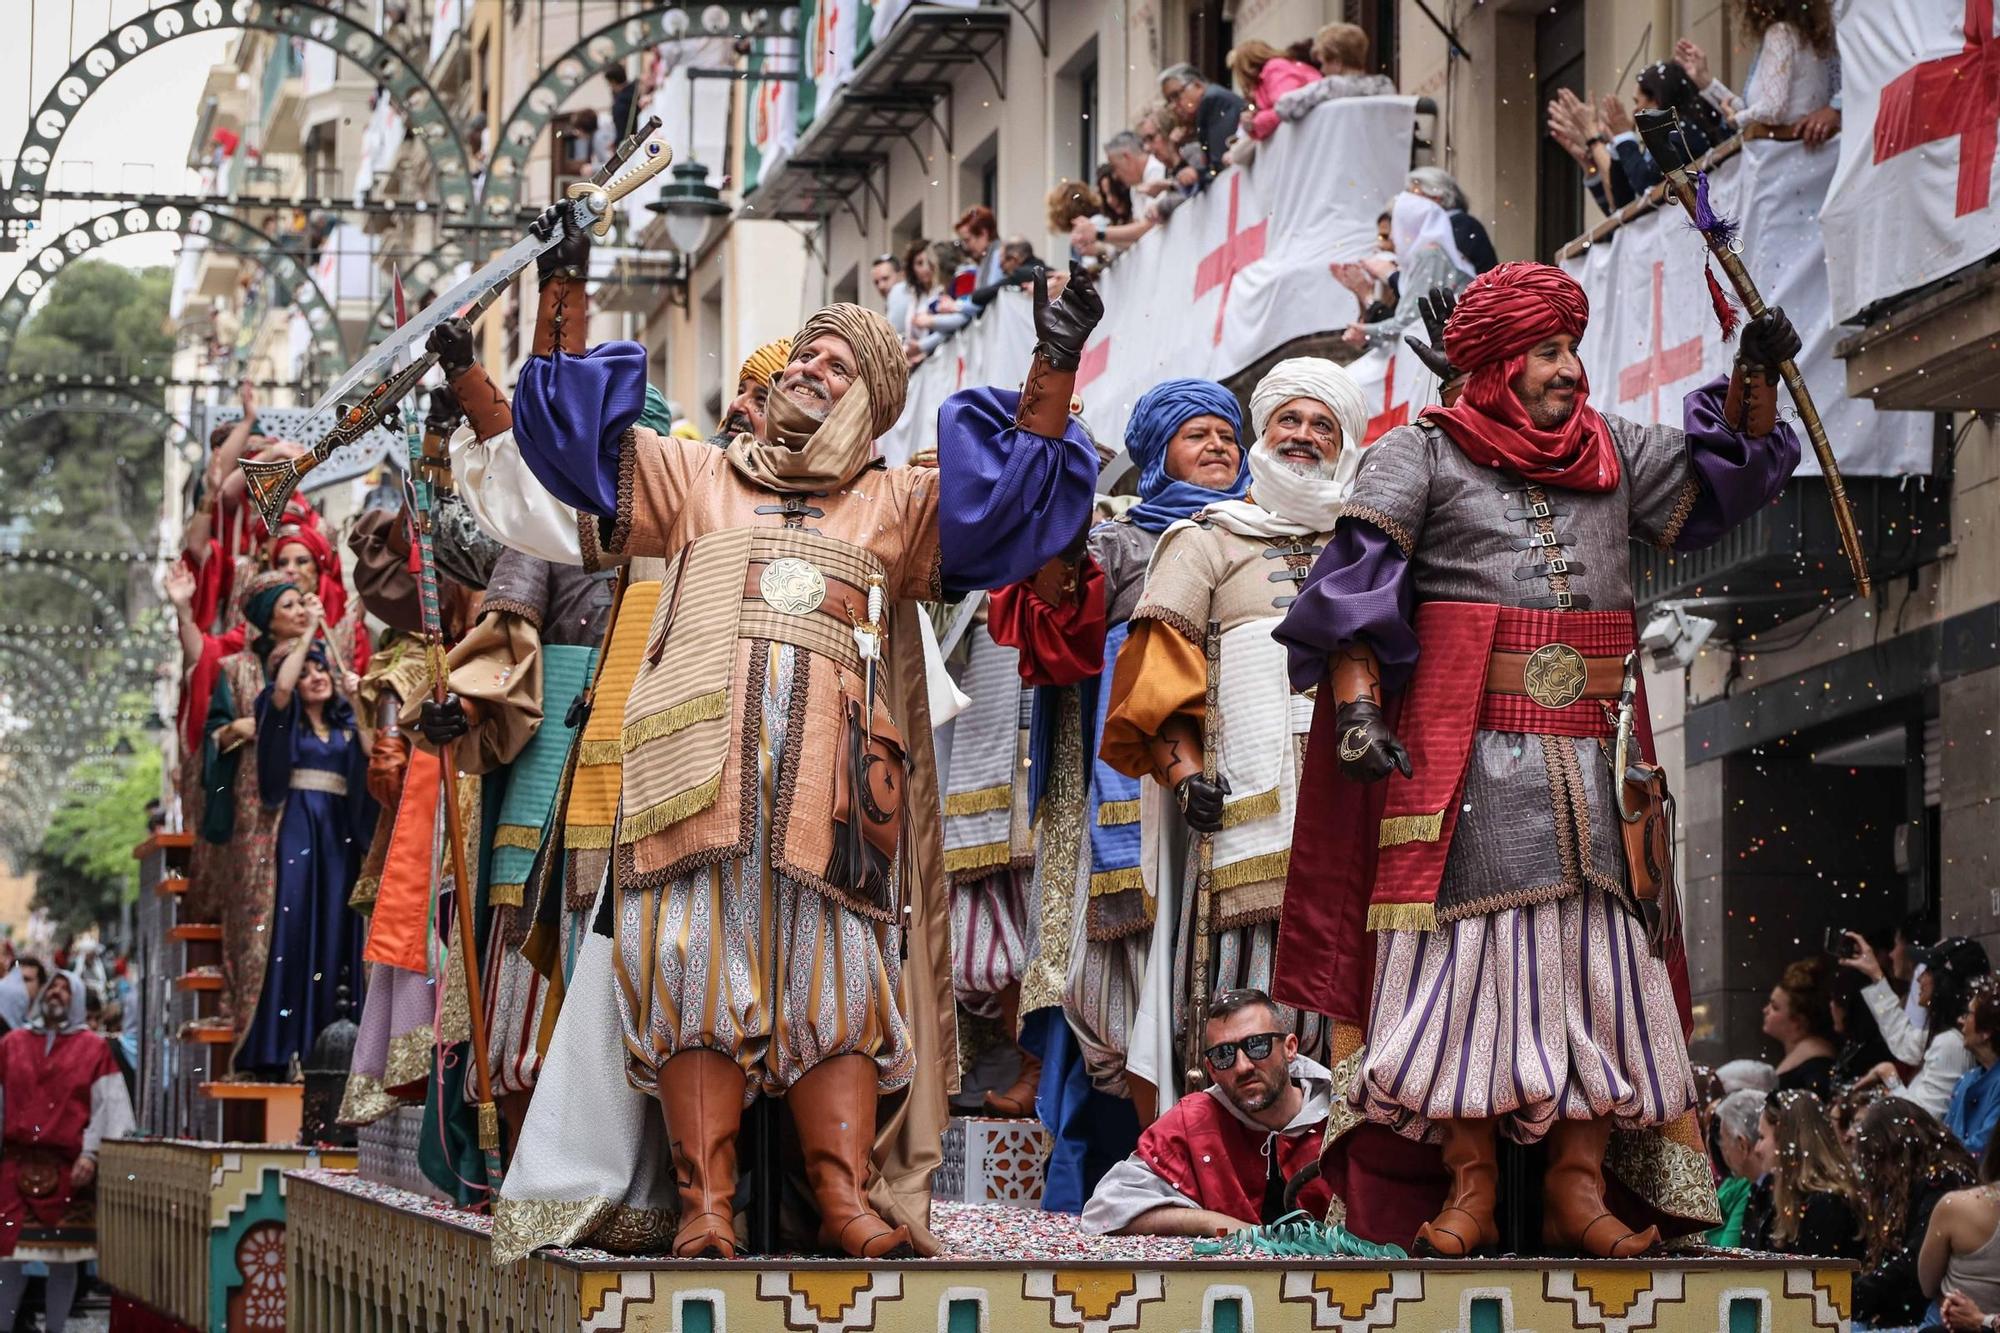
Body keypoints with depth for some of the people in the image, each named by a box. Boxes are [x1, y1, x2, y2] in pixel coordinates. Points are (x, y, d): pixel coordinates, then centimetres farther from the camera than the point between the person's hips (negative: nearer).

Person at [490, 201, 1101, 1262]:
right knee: (700, 964, -10)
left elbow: (1018, 488, 13)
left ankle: (847, 1198, -12)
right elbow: (577, 427, 21)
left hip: (833, 775, 0)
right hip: (702, 764, 0)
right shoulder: (699, 479, 27)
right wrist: (565, 294, 11)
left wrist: (1053, 369, -1)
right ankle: (705, 1205, -14)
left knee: (840, 976, -8)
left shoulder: (900, 506, 25)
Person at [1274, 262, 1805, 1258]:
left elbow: (1720, 481, 23)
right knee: (1467, 951, -7)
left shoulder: (1615, 454, 18)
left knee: (1601, 956, -1)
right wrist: (1357, 705, -18)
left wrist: (1757, 375, 7)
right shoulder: (1422, 455, 4)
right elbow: (1358, 580, -5)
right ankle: (1469, 1188, -5)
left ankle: (1577, 1186, 1)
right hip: (1466, 756, -4)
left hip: (1592, 758, 4)